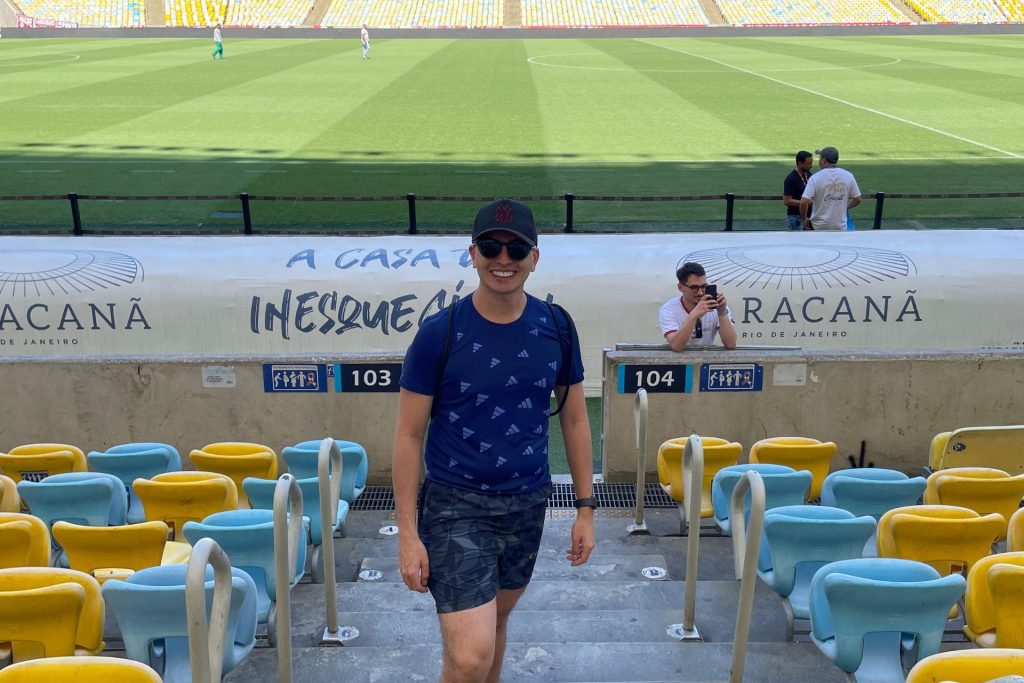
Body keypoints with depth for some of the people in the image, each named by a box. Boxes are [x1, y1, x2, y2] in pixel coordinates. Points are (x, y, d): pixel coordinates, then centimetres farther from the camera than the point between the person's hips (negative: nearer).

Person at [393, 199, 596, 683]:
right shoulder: (440, 332, -12)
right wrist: (408, 533, -10)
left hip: (527, 503, 4)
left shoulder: (556, 328, -2)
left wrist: (586, 507, 6)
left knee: (495, 620, 22)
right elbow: (409, 435, -8)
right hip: (456, 504, -4)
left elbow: (575, 419, 8)